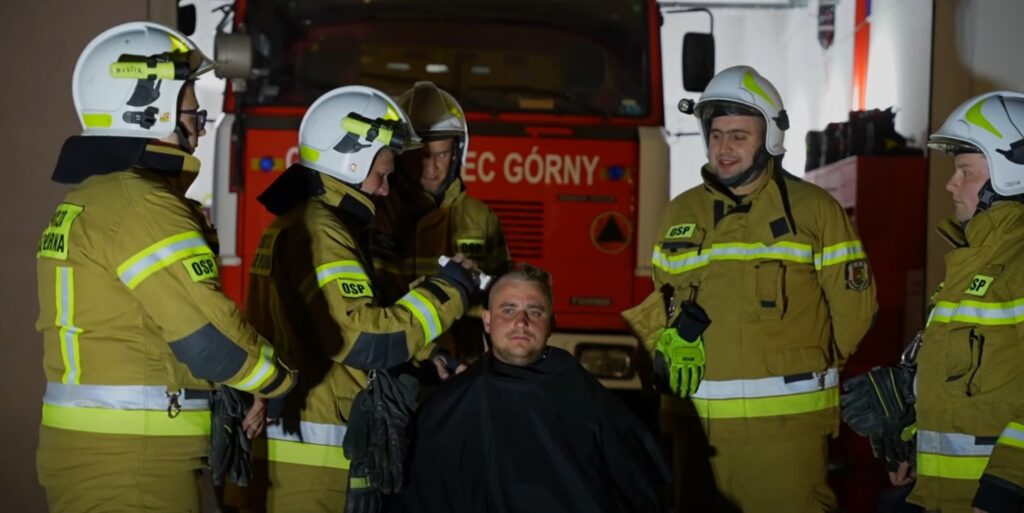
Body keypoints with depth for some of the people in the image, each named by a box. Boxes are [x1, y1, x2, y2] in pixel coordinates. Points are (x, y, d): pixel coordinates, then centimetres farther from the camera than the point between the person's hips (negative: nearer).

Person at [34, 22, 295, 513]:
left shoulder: (85, 201, 16)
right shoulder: (143, 206, -15)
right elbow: (210, 338, -19)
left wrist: (223, 397, 13)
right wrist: (281, 380, -1)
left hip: (81, 451, 10)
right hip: (131, 466, -9)